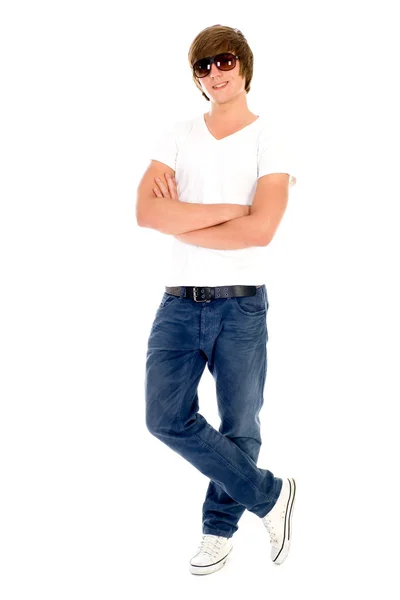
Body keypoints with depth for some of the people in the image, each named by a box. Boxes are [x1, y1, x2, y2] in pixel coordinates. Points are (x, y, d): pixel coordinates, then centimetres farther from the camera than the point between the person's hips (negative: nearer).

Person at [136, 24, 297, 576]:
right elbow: (146, 211, -7)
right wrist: (233, 208, -12)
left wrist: (180, 221, -9)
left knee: (239, 426, 6)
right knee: (167, 418, -5)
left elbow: (261, 230, -16)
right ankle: (270, 495, 12)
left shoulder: (270, 144, -1)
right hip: (179, 302, 3)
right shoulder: (177, 136, 8)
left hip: (241, 305, -3)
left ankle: (219, 527, 30)